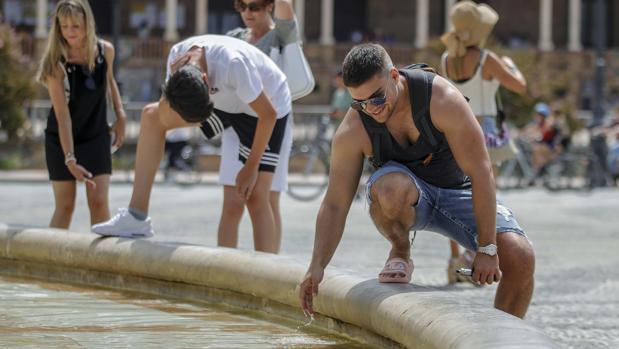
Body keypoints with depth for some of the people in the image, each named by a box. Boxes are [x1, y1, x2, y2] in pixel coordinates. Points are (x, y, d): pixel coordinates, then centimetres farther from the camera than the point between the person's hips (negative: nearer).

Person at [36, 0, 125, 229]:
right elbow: (63, 116, -26)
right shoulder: (56, 64, -23)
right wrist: (70, 159, -32)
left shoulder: (105, 51, -12)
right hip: (61, 140, -2)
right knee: (65, 206, 0)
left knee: (99, 202, -7)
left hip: (96, 136, 2)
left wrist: (120, 115, 2)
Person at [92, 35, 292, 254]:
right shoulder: (177, 54, -22)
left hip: (267, 106, -6)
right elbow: (164, 118, -13)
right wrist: (174, 77, -31)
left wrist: (251, 167, -19)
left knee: (255, 197, -14)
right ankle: (137, 216, -5)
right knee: (151, 116, -6)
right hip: (227, 104, 6)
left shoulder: (233, 64, -40)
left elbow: (268, 114, -27)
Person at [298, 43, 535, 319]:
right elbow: (334, 205, -15)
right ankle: (400, 252, -8)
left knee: (520, 258, -22)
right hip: (408, 199, 0)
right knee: (390, 187, -40)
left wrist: (487, 249, -26)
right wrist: (316, 267, -27)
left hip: (457, 192, 0)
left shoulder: (443, 100, -28)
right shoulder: (352, 132, -22)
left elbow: (480, 172, -25)